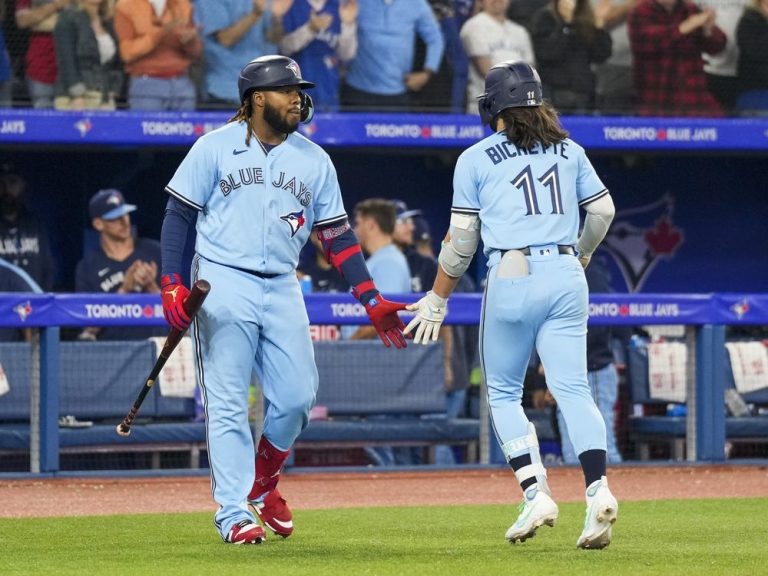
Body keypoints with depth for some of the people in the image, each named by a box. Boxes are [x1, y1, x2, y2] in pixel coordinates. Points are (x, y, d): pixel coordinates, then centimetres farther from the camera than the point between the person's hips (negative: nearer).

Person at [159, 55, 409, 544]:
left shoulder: (314, 160, 10)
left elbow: (338, 236, 10)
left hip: (282, 289, 4)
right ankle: (234, 514, -1)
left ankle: (263, 481, 23)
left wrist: (373, 301, 2)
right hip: (223, 284, -4)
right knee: (228, 403, -5)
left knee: (297, 396, -3)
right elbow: (178, 215, 1)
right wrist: (172, 284, -10)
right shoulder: (216, 148, 0)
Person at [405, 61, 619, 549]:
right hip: (567, 276, 3)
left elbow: (461, 240, 3)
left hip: (513, 276, -3)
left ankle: (536, 494, -4)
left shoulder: (476, 159, 3)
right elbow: (603, 209, 16)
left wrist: (437, 300, 12)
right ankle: (598, 489, -20)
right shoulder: (569, 150, 12)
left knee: (504, 392, 10)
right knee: (573, 388, 0)